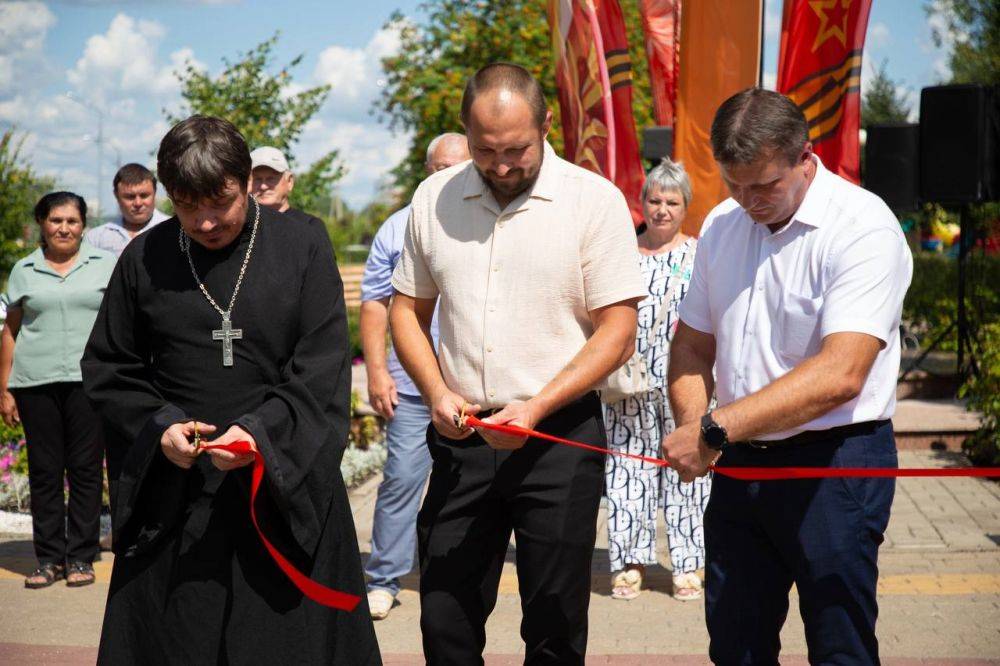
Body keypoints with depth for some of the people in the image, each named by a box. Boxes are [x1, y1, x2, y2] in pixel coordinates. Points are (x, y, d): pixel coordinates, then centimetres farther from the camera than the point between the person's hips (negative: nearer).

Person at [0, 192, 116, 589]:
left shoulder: (105, 265, 8)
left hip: (89, 380, -1)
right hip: (35, 384, 2)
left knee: (85, 469, 0)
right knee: (44, 471, 4)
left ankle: (81, 559, 7)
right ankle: (49, 559, 11)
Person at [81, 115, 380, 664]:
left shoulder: (303, 246, 0)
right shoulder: (144, 259, 5)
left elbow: (323, 366, -5)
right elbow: (106, 369, 10)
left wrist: (262, 431, -19)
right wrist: (157, 426, -7)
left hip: (286, 483, -1)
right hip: (174, 491, 2)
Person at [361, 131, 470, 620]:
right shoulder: (398, 228, 6)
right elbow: (374, 302, 6)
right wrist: (376, 370, -3)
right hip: (410, 384, -1)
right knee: (401, 478, -3)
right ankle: (382, 581, 6)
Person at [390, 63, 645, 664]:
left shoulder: (596, 200, -6)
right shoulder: (433, 199, 6)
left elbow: (618, 333, -7)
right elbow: (408, 309, 14)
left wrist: (536, 409, -17)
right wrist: (437, 393, -3)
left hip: (560, 435, -3)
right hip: (461, 438, 3)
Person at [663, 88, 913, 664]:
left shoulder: (865, 229, -15)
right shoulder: (722, 225, 8)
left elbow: (840, 374, -26)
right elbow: (693, 345, 14)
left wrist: (718, 428, -27)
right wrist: (693, 427, -6)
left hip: (833, 466, -6)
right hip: (738, 464, 6)